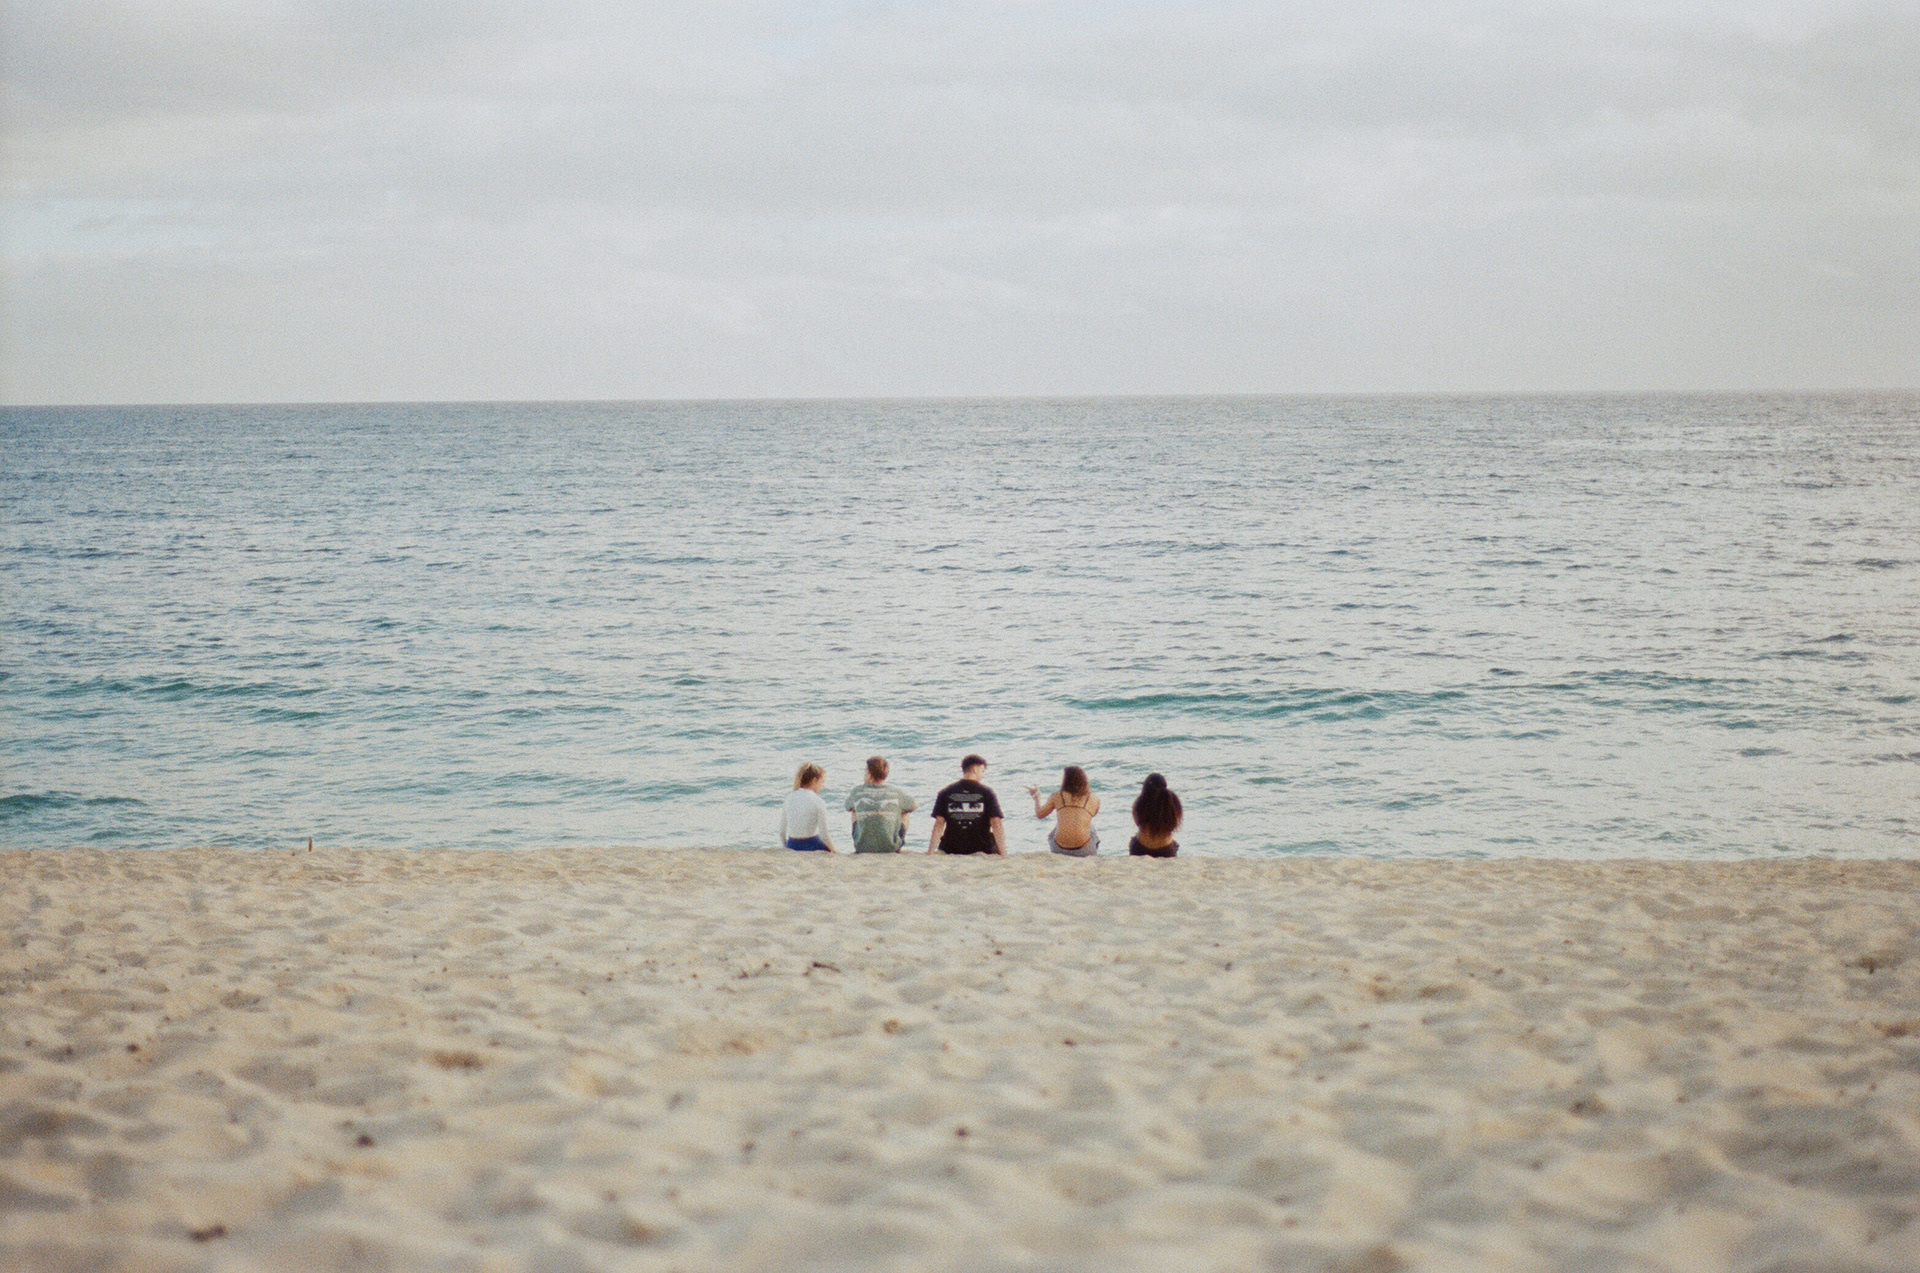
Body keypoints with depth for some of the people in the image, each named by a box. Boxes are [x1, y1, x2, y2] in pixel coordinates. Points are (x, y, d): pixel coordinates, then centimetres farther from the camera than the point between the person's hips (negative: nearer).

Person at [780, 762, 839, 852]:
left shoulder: (789, 799, 4)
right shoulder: (818, 803, -11)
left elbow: (782, 832, 7)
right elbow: (824, 835, -10)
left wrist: (788, 848, 22)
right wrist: (834, 850, 7)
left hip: (792, 846, 6)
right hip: (812, 847, -6)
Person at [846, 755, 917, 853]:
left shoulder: (857, 791, -4)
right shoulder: (895, 791, -6)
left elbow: (848, 807, 18)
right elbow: (915, 805, 13)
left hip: (862, 848, 1)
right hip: (890, 848, -1)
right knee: (905, 814, 25)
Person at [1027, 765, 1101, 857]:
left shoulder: (1056, 797, 2)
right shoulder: (1094, 799, 3)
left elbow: (1039, 814, 18)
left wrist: (1036, 797, 37)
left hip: (1059, 849, 1)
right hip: (1083, 850, -1)